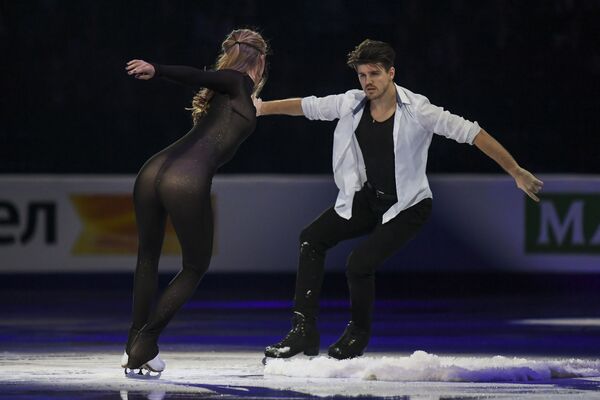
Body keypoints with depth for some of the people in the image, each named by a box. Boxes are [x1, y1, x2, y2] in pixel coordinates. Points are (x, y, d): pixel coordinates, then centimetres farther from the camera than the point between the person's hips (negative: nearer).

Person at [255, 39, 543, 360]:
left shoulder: (417, 110, -21)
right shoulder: (351, 104, -7)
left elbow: (471, 133, -21)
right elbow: (307, 106, 7)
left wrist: (516, 172, -23)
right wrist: (260, 108, 11)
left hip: (406, 206, -6)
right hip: (366, 199, 6)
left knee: (359, 265, -19)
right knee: (312, 238, -6)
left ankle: (359, 334, 10)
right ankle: (304, 331, -5)